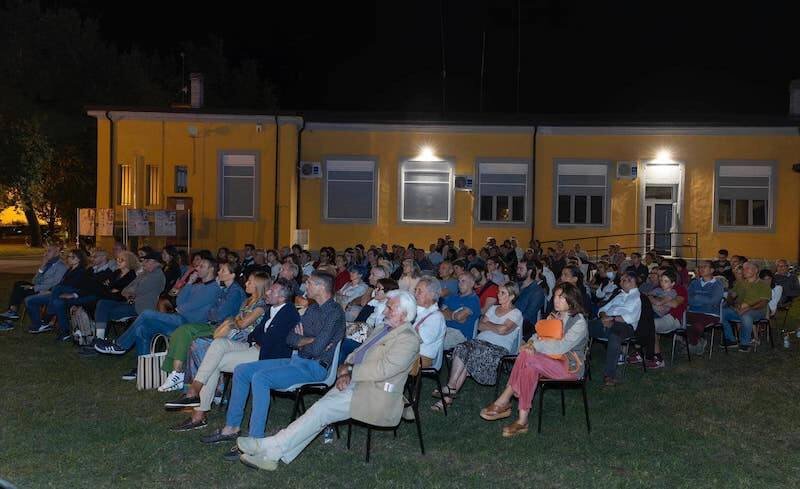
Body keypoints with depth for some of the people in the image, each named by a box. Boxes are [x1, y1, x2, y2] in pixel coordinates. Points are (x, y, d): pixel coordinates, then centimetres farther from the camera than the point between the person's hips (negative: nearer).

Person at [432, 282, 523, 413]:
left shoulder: (516, 313, 5)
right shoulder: (493, 308, 27)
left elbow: (503, 330, -11)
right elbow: (480, 326, 16)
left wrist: (488, 324, 4)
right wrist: (494, 326, 2)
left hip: (499, 348, -5)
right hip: (480, 341, 6)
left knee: (472, 355, -32)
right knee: (461, 348, -28)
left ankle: (450, 391, -29)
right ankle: (451, 390, -35)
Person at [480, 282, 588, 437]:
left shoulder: (579, 322, -11)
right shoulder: (555, 316, 15)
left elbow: (561, 347, -22)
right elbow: (538, 334, 16)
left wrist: (536, 345, -17)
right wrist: (532, 341, -6)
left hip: (570, 365, -7)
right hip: (552, 361, 7)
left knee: (528, 358, -29)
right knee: (530, 368, -27)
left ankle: (503, 401, -21)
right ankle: (522, 420, -29)